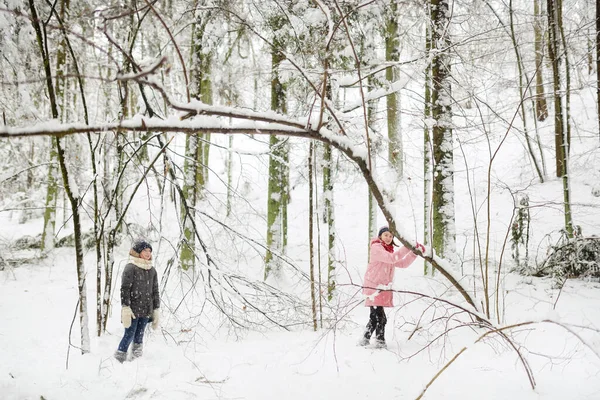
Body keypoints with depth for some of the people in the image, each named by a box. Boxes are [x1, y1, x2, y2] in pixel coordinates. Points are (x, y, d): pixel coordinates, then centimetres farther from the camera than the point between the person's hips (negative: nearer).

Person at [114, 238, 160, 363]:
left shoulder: (152, 270, 12)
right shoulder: (130, 268, -6)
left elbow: (155, 291, 16)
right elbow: (125, 289, -10)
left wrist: (156, 309, 13)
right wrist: (126, 308, -16)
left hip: (146, 310, 5)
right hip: (133, 309, -5)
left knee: (139, 336, 9)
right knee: (129, 334, -5)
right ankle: (119, 359, 4)